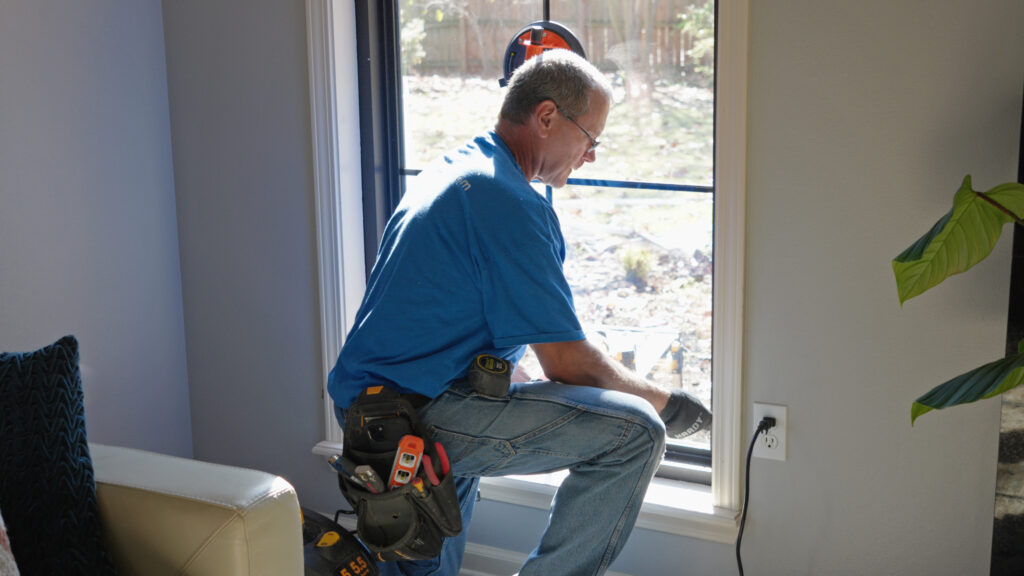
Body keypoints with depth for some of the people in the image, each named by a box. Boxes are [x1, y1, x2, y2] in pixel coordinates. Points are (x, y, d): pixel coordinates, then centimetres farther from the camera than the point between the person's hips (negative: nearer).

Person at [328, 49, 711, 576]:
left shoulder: (449, 170, 16)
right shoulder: (509, 202, -17)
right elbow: (567, 364, -16)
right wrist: (664, 402, 2)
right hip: (419, 419, -11)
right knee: (635, 429, -16)